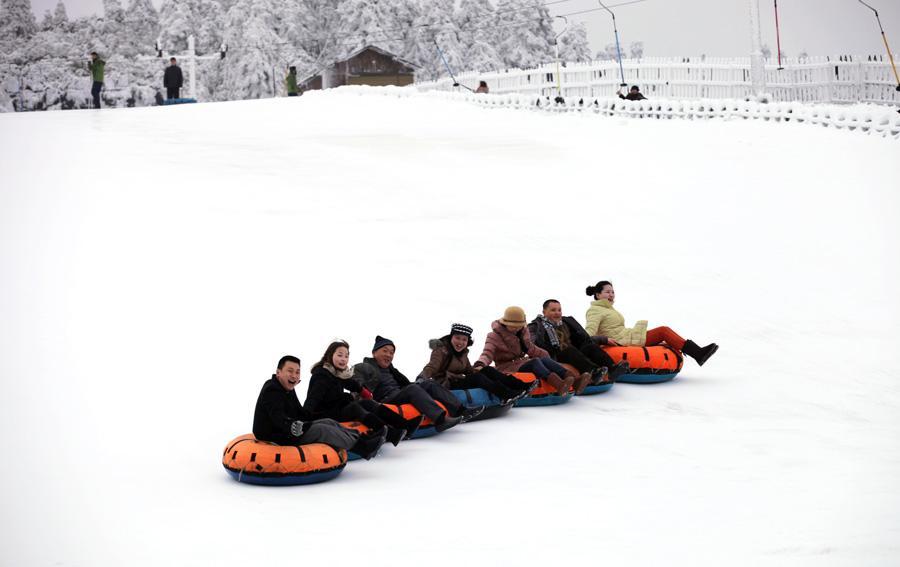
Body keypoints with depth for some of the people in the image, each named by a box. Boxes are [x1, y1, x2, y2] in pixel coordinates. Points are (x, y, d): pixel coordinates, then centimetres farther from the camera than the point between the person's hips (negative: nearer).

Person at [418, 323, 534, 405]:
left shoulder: (463, 352, 14)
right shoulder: (441, 350, -8)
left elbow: (469, 370, 20)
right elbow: (431, 367, -20)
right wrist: (421, 378, -41)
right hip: (446, 385, -8)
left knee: (487, 370, -7)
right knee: (477, 378, -28)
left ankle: (521, 386, -17)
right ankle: (506, 395, -38)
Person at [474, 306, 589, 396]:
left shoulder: (523, 333, 14)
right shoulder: (495, 336, -4)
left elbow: (531, 349, 25)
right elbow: (487, 353, -17)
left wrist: (545, 355, 17)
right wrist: (480, 364, -37)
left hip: (522, 362, 6)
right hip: (507, 368, -6)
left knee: (545, 359, -23)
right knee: (535, 362, -32)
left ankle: (573, 380, -44)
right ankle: (559, 384, -60)